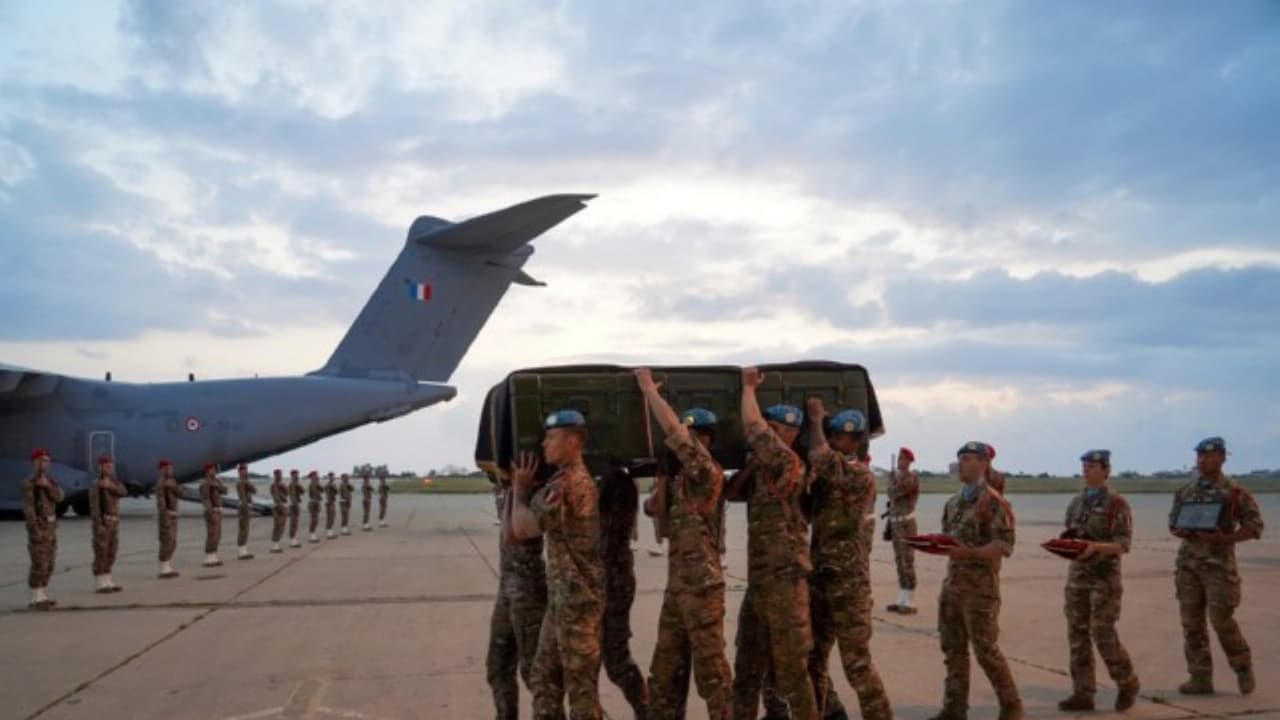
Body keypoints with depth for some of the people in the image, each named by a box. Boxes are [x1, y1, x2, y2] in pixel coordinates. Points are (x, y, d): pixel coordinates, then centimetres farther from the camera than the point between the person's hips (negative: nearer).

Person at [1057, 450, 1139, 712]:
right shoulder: (1075, 502, 12)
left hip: (1104, 576, -6)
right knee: (1077, 634, 4)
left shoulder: (1116, 503, -7)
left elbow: (1123, 543, -12)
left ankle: (1127, 684, 16)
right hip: (1077, 573, 6)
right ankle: (1082, 693, 11)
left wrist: (1096, 546, -27)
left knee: (1103, 634, -6)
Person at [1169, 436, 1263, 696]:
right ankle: (1200, 679, 11)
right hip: (1188, 564, 5)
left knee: (1221, 620, -5)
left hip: (1218, 564, -5)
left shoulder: (1234, 492, -4)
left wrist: (1224, 539, -18)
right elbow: (1173, 523, 18)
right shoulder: (1185, 492, 10)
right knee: (1191, 622, 4)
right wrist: (1180, 531, -5)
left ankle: (1243, 668, 20)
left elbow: (1254, 526, -4)